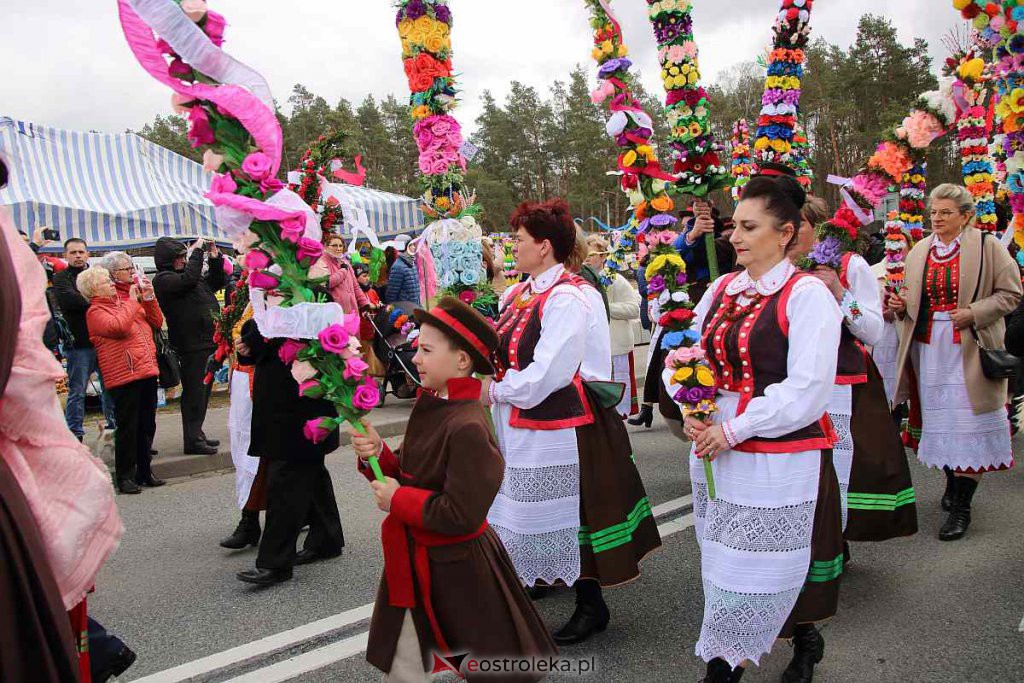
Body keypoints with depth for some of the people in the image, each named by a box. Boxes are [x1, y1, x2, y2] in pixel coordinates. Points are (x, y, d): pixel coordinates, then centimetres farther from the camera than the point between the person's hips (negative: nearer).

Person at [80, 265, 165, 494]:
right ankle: (124, 476, 8)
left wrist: (149, 298, 7)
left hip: (147, 371, 7)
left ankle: (144, 471, 23)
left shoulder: (126, 301, 18)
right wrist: (132, 301, -11)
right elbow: (117, 326, -22)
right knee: (127, 428, -2)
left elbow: (156, 323, 19)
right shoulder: (95, 311, -3)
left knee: (147, 425, 12)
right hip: (124, 376, -7)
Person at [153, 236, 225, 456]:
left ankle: (197, 434, 24)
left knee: (202, 392, 15)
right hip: (192, 345, -9)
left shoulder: (184, 274, 20)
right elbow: (189, 279, -24)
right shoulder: (163, 279, -7)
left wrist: (215, 257, 13)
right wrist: (198, 251, -15)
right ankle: (193, 440, -1)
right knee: (194, 393, -6)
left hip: (207, 342, 9)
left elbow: (216, 282, 27)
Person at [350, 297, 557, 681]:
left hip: (456, 575, -9)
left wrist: (397, 500, -17)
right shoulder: (429, 408, 3)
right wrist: (376, 455, -8)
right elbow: (406, 478, 11)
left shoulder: (468, 428, -25)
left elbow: (460, 516, -27)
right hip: (417, 565, 9)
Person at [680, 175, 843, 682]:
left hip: (779, 456, -6)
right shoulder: (721, 289, 9)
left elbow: (806, 389, -17)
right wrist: (691, 413, -4)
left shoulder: (807, 294, -10)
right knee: (722, 565, 13)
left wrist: (732, 432, -17)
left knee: (762, 568, 3)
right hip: (714, 450, 6)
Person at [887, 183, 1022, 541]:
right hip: (927, 347, 5)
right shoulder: (919, 251, 12)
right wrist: (901, 305, -2)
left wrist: (974, 313, -16)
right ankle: (952, 482, 30)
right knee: (939, 420, 11)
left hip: (969, 348, -5)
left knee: (966, 423, -6)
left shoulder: (988, 247, -2)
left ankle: (961, 506, -1)